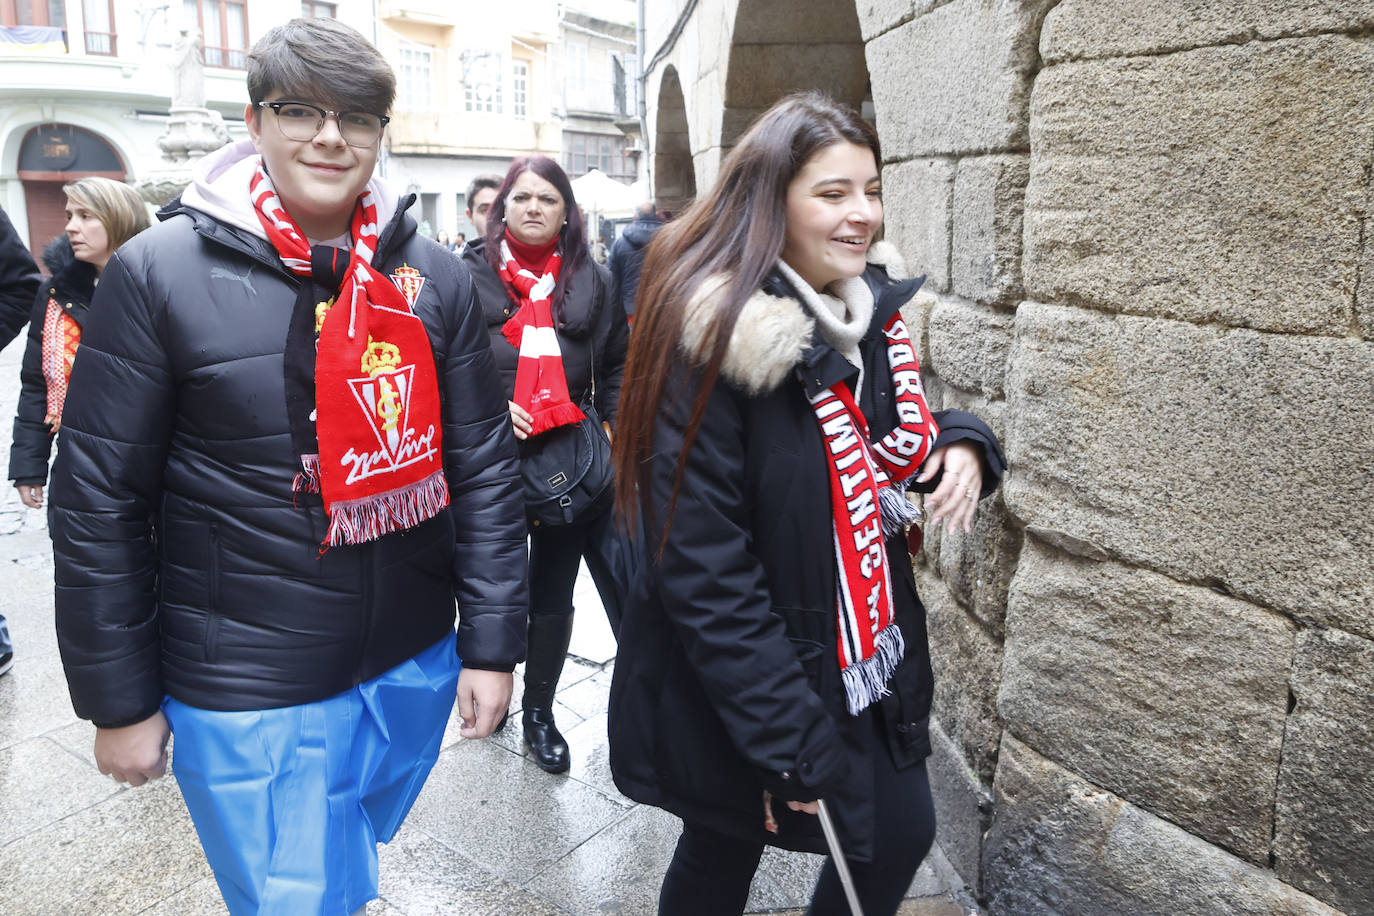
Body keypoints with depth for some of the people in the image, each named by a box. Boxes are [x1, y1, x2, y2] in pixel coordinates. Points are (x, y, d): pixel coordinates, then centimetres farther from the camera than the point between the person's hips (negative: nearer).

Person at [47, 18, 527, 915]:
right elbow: (99, 501, -6)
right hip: (246, 698, -3)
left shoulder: (434, 276, -3)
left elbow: (485, 468, -1)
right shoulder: (158, 273, -10)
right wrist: (119, 701, -3)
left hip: (414, 668, 4)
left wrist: (492, 641, -2)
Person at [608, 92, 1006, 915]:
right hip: (732, 692, -7)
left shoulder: (871, 309, -1)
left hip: (869, 661, 7)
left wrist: (960, 445, -10)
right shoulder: (714, 338, -24)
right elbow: (701, 564, -25)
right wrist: (790, 742, -22)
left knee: (902, 835, 18)